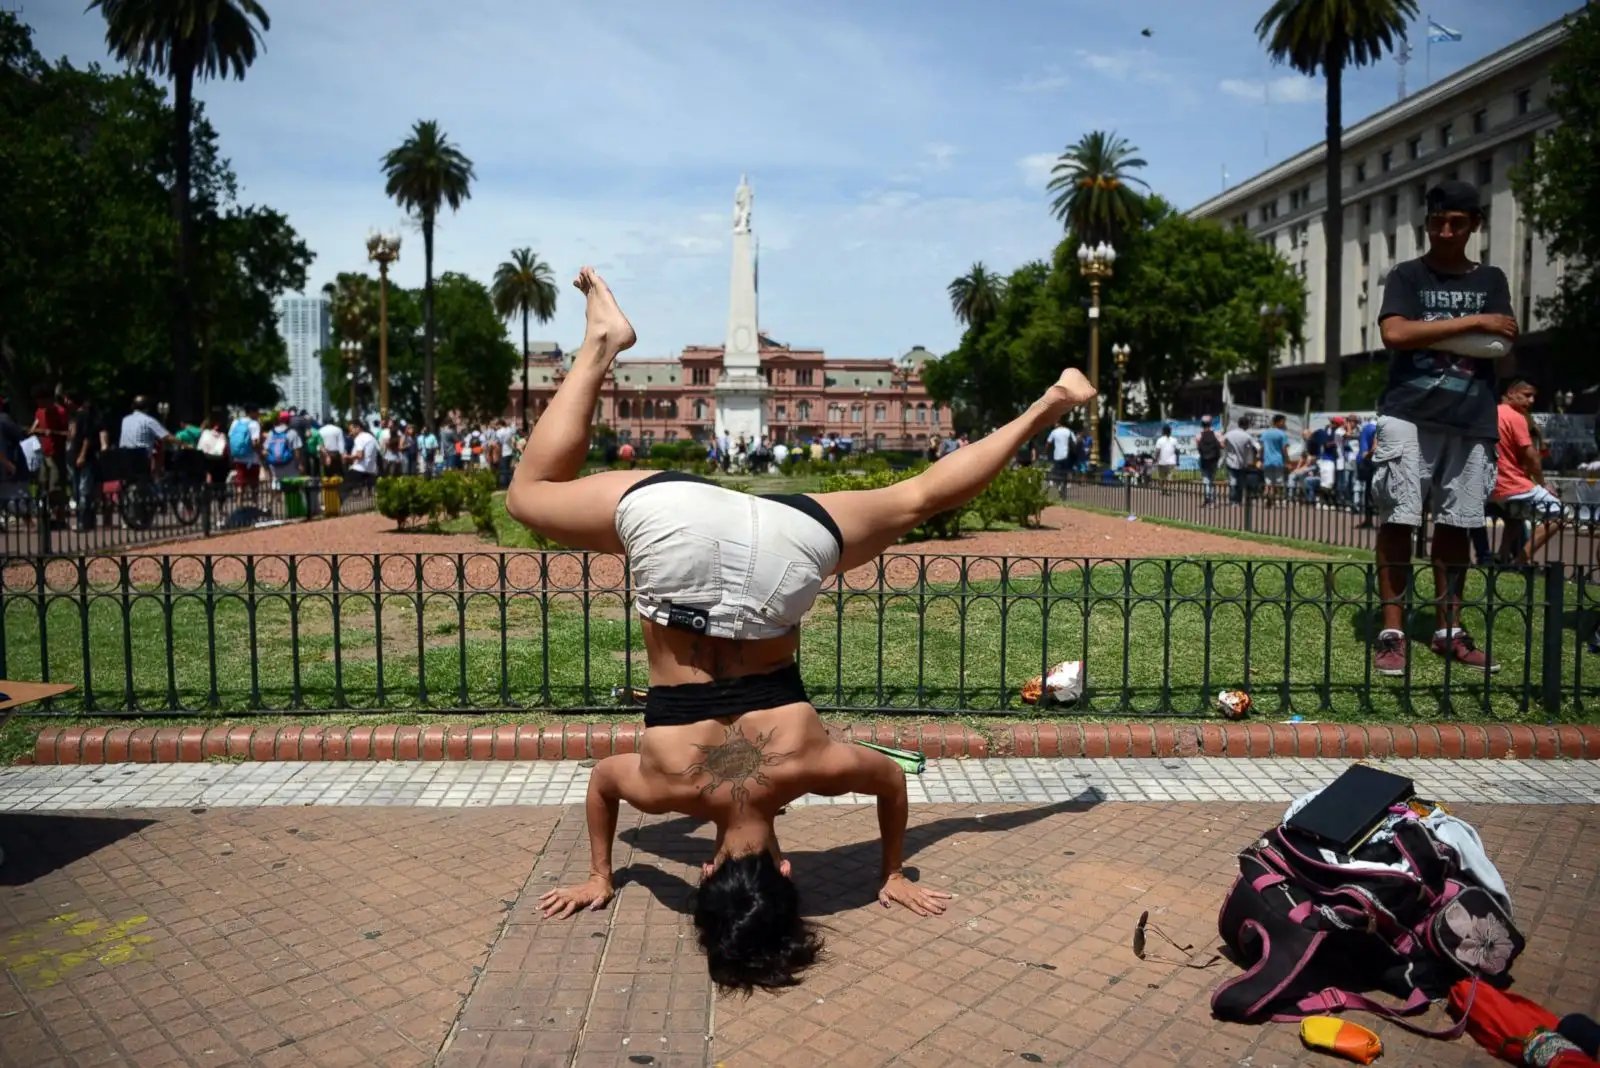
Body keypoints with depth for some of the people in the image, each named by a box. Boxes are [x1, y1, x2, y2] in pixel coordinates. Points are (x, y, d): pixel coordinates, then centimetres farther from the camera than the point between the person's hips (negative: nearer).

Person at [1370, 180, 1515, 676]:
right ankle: (1392, 632, -2)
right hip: (1409, 416, -3)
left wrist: (1425, 332, -6)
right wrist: (1472, 324, -8)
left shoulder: (1491, 279, 15)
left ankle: (1448, 631, 15)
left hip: (1472, 422, 3)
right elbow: (1395, 334, -11)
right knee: (1398, 520, -7)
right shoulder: (1407, 276, 6)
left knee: (1456, 525, 6)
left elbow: (1501, 344, 2)